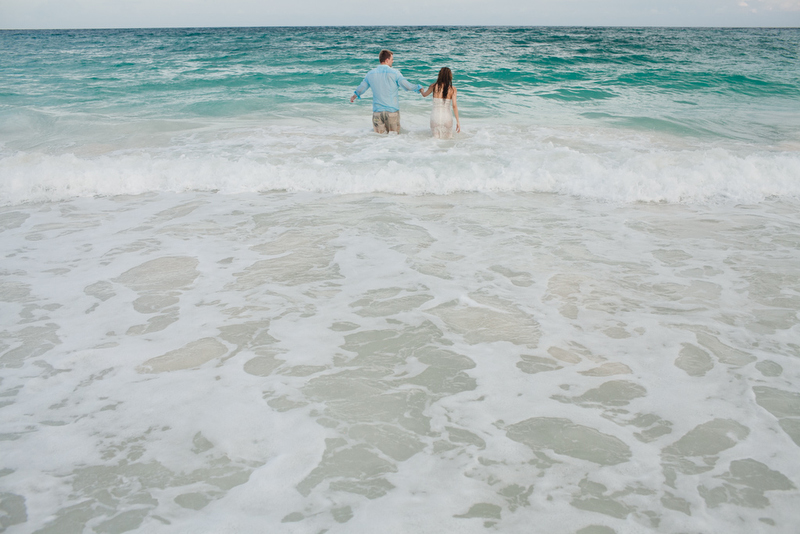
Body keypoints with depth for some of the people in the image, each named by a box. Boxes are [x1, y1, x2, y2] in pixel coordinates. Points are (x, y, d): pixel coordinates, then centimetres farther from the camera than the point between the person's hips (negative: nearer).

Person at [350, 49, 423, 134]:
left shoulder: (370, 74, 5)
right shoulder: (394, 72, -7)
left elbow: (361, 88, 17)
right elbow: (407, 86, -6)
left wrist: (355, 95, 38)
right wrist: (418, 88, 14)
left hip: (377, 110, 3)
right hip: (392, 110, -3)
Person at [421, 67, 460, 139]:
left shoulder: (434, 86, 0)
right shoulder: (453, 89, -3)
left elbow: (424, 95, 19)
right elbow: (454, 105, -8)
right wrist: (458, 121, -3)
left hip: (435, 117, 1)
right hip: (447, 117, -1)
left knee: (435, 137, 18)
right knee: (447, 137, 14)